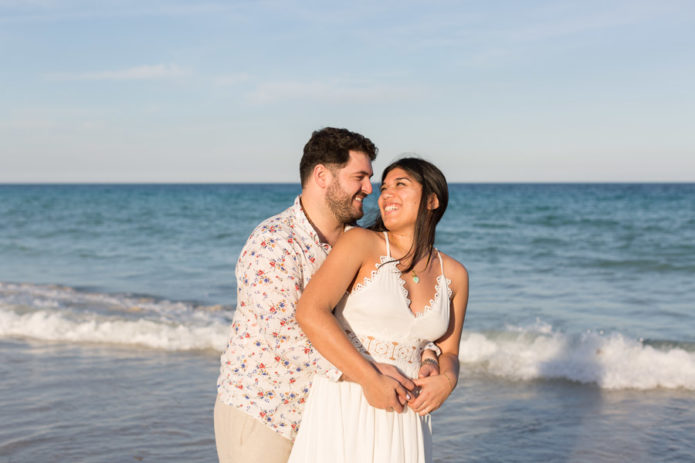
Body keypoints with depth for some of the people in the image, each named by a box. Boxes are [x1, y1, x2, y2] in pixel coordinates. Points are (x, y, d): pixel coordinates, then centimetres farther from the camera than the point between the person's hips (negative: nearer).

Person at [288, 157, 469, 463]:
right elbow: (309, 312, -18)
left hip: (403, 414, 4)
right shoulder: (362, 243, -6)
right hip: (345, 405, -4)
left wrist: (446, 380, -9)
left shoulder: (454, 275, 7)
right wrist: (370, 379, -20)